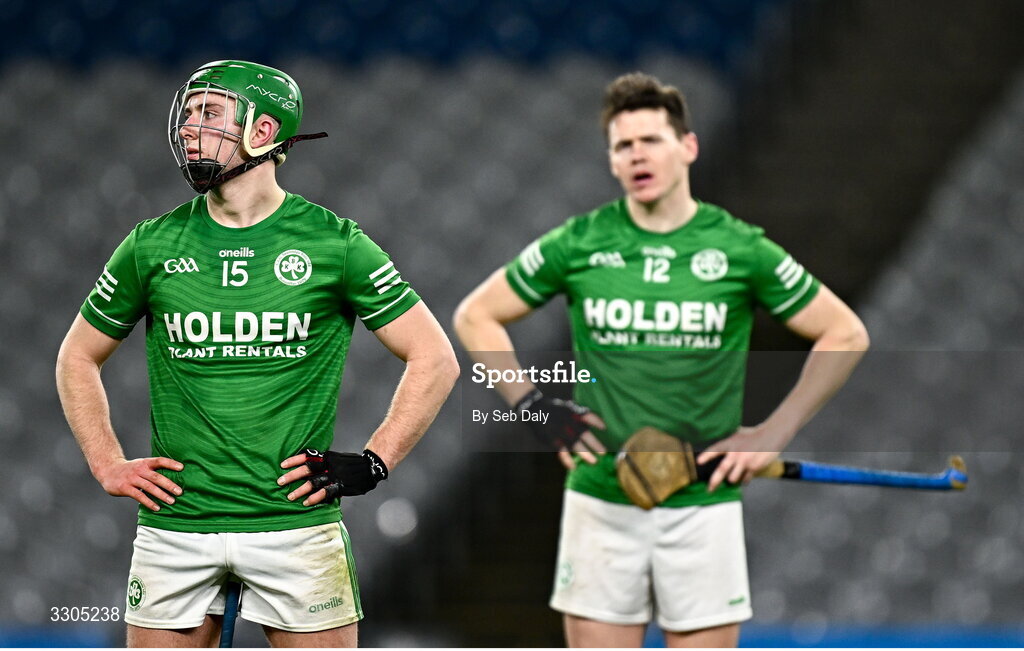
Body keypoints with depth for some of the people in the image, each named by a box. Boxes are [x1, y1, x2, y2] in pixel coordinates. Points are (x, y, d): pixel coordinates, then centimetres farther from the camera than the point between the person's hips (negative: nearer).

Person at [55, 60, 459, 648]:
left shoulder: (333, 242, -1)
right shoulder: (153, 245, 6)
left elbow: (435, 361, 4)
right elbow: (78, 358, 18)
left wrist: (372, 464, -4)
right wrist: (109, 466, 6)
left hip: (297, 522, -2)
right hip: (175, 527, 2)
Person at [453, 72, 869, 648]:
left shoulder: (742, 250, -1)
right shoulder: (577, 245, 2)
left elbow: (846, 334, 7)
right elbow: (476, 317, 12)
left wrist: (774, 434, 0)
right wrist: (535, 406, 1)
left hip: (703, 507, -1)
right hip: (601, 504, 1)